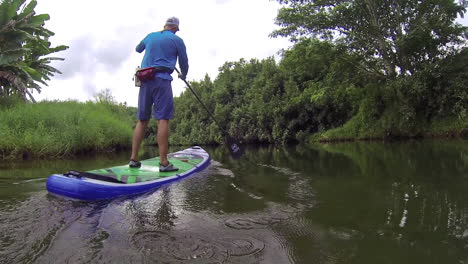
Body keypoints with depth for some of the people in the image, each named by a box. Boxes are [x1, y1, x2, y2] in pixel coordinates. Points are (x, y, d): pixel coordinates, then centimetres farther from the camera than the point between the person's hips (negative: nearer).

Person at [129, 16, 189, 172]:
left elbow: (138, 49, 37)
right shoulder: (177, 40, 5)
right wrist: (183, 75, 32)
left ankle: (133, 159, 8)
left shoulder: (150, 36, 18)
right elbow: (184, 63, 12)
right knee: (163, 119, -10)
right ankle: (163, 162, -14)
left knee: (142, 120, 8)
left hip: (145, 80, 5)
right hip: (162, 80, -5)